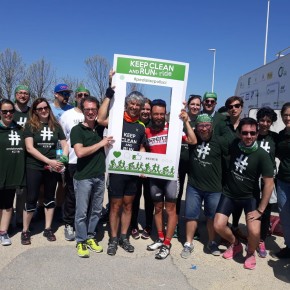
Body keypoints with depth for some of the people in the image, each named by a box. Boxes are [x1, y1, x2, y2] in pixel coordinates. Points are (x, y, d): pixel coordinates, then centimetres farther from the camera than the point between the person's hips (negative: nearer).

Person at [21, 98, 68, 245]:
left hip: (52, 167, 3)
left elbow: (65, 146, 8)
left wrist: (61, 161, -11)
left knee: (50, 197, 10)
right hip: (34, 167, -3)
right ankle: (25, 231, 15)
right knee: (31, 198, 1)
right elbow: (29, 148, -11)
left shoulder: (56, 126, 6)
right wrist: (49, 161, -18)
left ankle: (48, 229, 23)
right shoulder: (30, 125, -3)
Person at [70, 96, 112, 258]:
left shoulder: (99, 127, 8)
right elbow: (80, 152, -19)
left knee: (96, 210, 13)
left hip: (100, 176, 5)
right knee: (82, 212, 4)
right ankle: (81, 241, 17)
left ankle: (90, 237, 28)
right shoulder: (77, 130, -7)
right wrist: (101, 143, -13)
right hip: (83, 177, -5)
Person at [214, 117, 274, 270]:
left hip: (250, 196, -3)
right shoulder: (233, 145, -12)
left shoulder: (262, 155, -20)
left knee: (254, 232, -19)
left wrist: (260, 210, -16)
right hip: (229, 193, 3)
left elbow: (269, 183, -17)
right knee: (218, 226, -8)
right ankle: (235, 244, 25)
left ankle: (251, 253, 16)